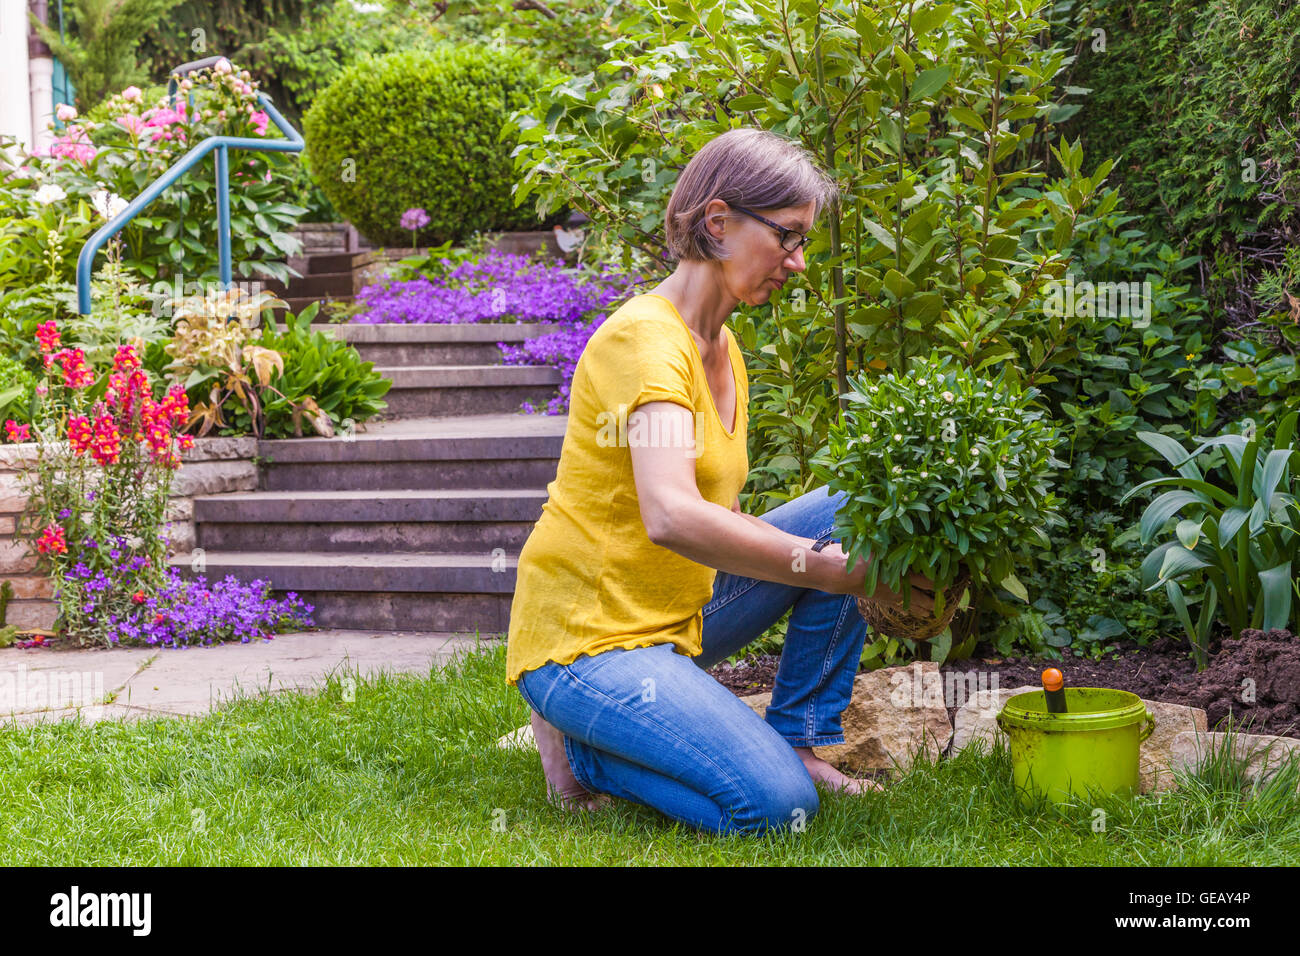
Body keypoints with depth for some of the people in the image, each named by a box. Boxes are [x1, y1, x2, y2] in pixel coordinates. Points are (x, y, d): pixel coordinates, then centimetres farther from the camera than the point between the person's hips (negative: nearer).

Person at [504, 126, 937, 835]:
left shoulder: (721, 347, 11)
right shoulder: (645, 337, -19)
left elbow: (718, 516, 12)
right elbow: (672, 519, -34)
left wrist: (858, 556, -5)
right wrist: (838, 572, -30)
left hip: (679, 613, 9)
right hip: (587, 637, -9)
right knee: (775, 804, -23)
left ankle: (797, 741, 5)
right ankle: (582, 747, -1)